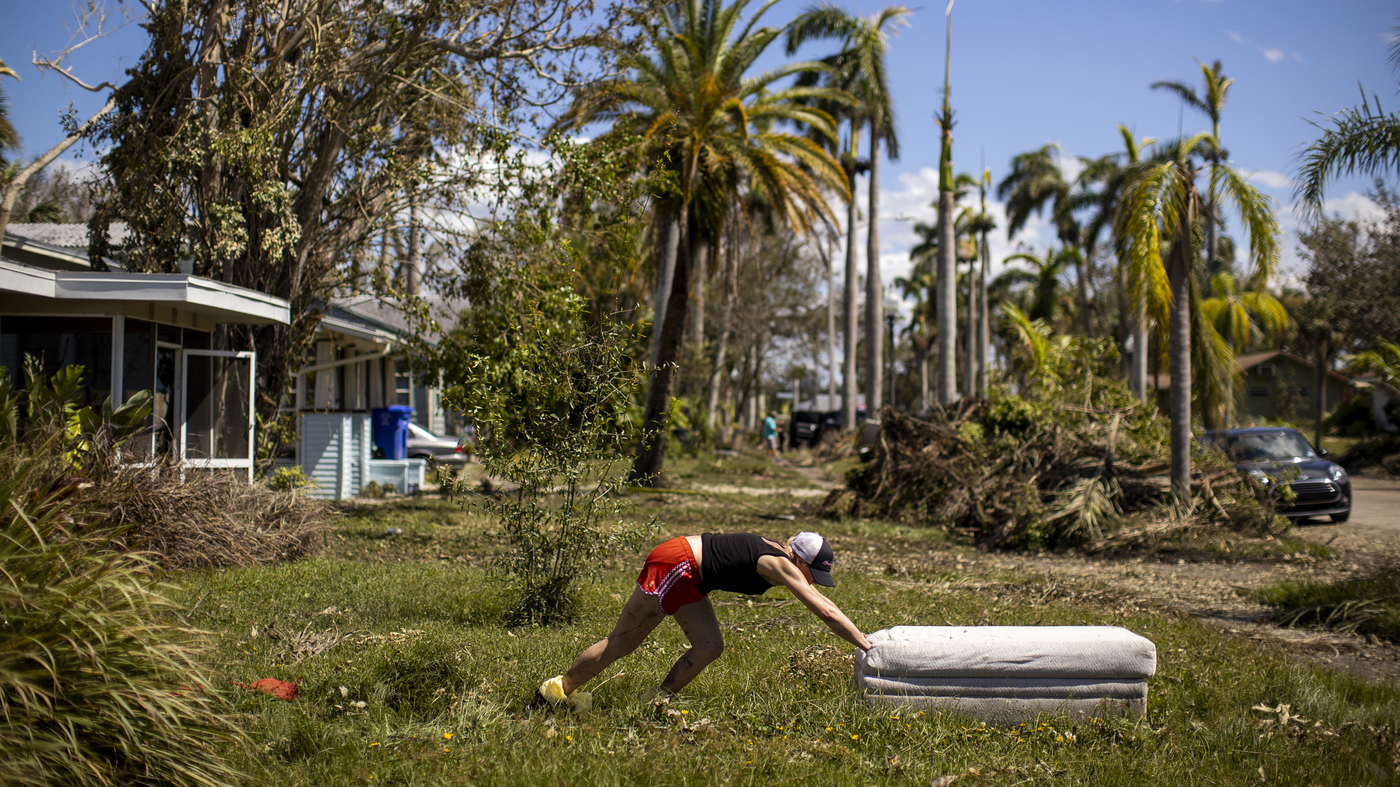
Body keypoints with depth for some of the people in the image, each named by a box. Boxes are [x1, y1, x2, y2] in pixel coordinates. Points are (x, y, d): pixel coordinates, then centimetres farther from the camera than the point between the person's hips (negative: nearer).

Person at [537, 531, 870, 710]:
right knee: (622, 641, 0)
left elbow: (823, 602, 16)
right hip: (674, 563, -9)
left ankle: (657, 700, 6)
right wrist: (867, 645, -19)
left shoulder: (783, 557, 6)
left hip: (689, 577, 9)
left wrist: (863, 639, 15)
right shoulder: (778, 565, -19)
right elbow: (826, 612, -23)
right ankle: (558, 689, 11)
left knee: (710, 647, 1)